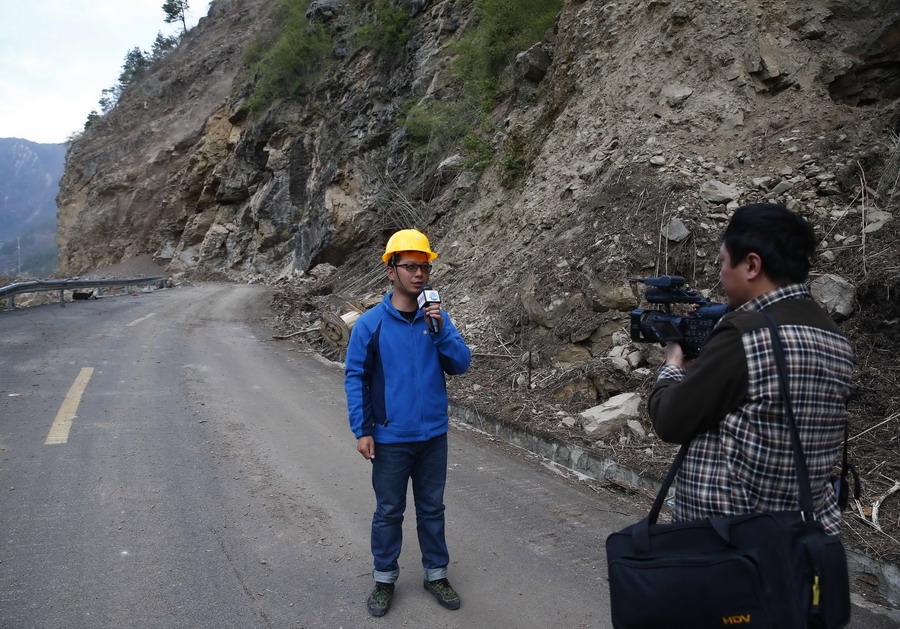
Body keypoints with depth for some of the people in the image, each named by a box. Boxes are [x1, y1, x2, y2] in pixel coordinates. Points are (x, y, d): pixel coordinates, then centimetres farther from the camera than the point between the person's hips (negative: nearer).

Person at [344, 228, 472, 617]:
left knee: (432, 508, 16)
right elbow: (355, 378, -6)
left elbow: (461, 364, -4)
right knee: (389, 512, 12)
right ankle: (384, 578, 30)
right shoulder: (370, 323, -10)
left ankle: (436, 574, 33)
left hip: (434, 436, 3)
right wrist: (361, 431, -9)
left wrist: (441, 331, -19)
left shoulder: (437, 318, -1)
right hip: (390, 438, -2)